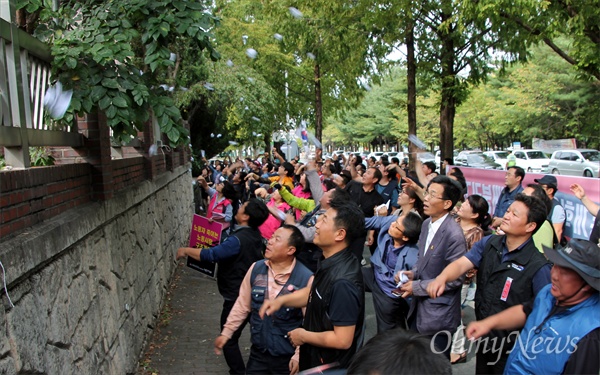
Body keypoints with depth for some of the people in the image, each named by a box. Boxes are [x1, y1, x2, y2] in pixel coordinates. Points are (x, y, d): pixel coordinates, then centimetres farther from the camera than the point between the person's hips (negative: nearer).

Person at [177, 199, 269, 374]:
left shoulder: (238, 240, -29)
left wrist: (186, 251, -20)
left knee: (229, 341, 6)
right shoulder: (254, 234, -1)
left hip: (236, 298, -9)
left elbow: (211, 254, -33)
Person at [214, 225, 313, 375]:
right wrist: (226, 333, 7)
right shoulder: (256, 268, -4)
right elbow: (242, 305, 7)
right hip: (258, 353, 4)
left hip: (287, 358, -4)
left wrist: (299, 356, -13)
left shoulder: (306, 278, -19)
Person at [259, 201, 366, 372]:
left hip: (331, 366, -8)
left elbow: (342, 340, -31)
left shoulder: (343, 282, -34)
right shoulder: (329, 261, -4)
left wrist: (303, 336, -17)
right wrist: (281, 300, -1)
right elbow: (315, 291, 13)